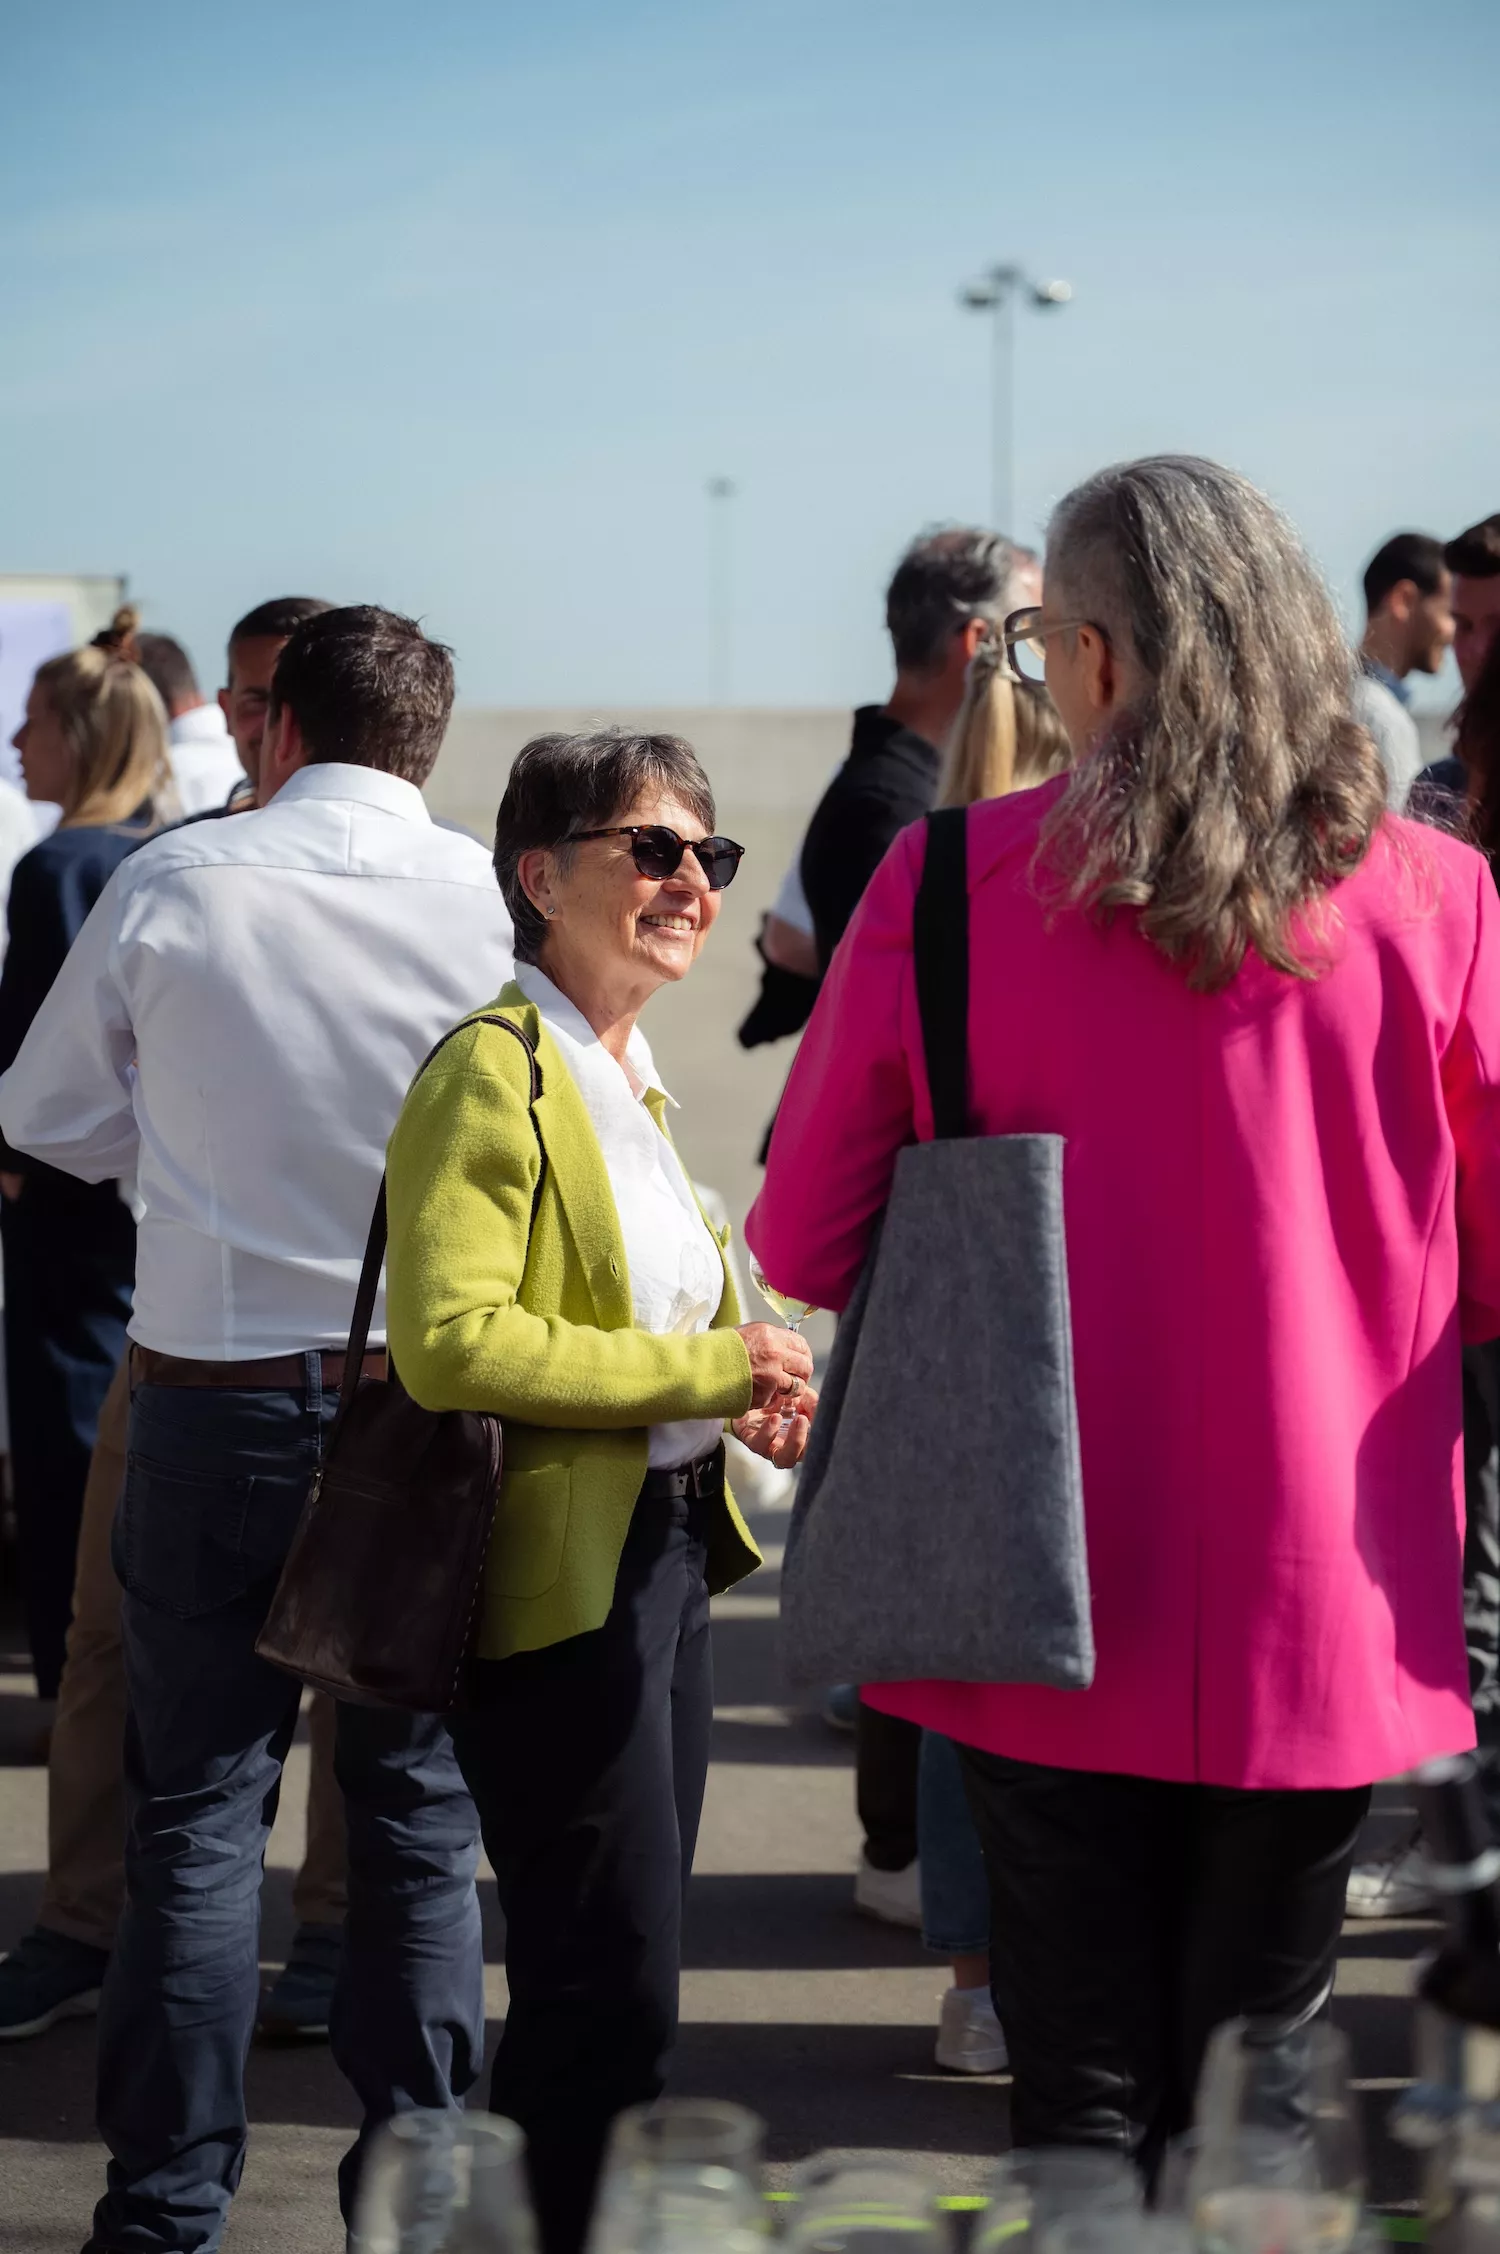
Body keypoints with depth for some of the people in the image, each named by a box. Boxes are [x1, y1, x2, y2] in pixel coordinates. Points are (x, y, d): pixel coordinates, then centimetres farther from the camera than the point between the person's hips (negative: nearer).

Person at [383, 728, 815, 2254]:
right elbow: (449, 1342, -24)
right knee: (610, 1996, -5)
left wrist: (739, 1389, 6)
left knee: (611, 1988, 17)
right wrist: (703, 1372, -20)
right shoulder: (492, 1071, -14)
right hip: (558, 1576, -9)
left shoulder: (632, 1078, 16)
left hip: (666, 1552, 10)